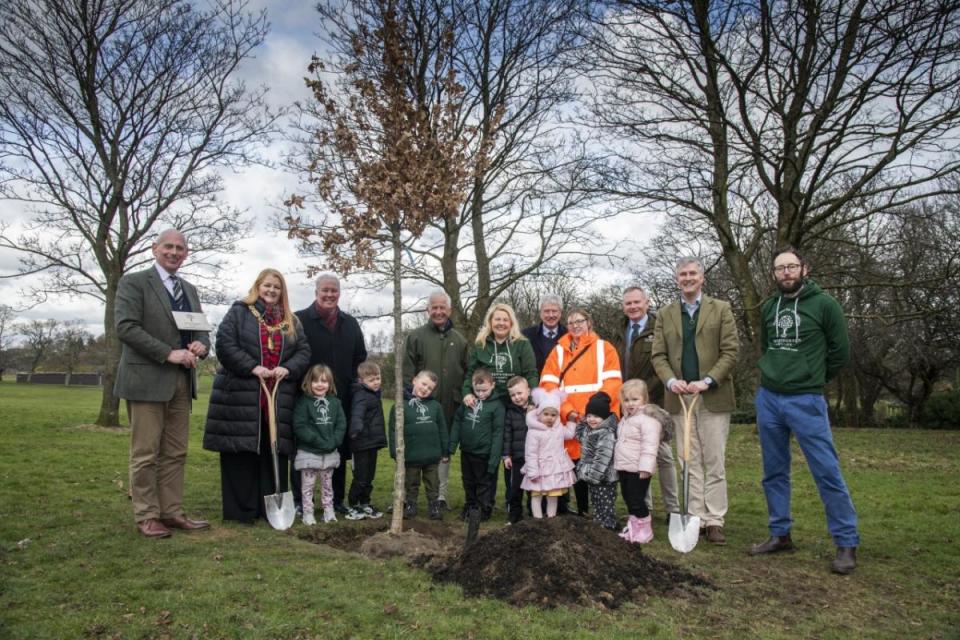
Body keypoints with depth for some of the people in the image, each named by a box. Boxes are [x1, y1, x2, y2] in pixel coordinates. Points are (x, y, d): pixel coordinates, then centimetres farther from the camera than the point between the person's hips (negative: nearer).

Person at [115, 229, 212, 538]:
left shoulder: (189, 290, 18)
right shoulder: (133, 282, -1)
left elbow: (201, 329, 19)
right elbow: (126, 327, -13)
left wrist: (201, 345, -5)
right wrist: (168, 354, -18)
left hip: (182, 381, 6)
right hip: (147, 379, -6)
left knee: (175, 453, 9)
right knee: (145, 454, 0)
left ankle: (171, 512, 16)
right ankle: (146, 516, 10)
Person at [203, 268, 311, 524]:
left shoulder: (291, 321, 17)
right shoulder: (239, 312, 5)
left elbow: (304, 352, 11)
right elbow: (224, 343, -7)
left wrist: (288, 368, -8)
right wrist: (253, 367, -15)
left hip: (278, 399, 4)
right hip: (241, 396, -3)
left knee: (274, 452, 4)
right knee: (242, 452, -1)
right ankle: (240, 510, 8)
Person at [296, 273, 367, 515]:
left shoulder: (350, 323, 14)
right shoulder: (300, 320, -2)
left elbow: (360, 359, 17)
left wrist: (354, 387, 7)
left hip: (342, 399, 4)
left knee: (340, 450, 10)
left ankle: (337, 499, 22)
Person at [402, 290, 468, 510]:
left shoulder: (459, 340, 12)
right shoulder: (415, 337, 2)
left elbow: (468, 373, 12)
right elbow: (406, 372, -2)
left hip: (449, 407, 3)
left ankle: (441, 495, 18)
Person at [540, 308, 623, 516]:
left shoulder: (604, 348, 8)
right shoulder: (559, 350, 12)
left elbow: (612, 383, -3)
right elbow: (548, 385, 2)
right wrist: (567, 411, -12)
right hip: (569, 421, 2)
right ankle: (582, 514, 19)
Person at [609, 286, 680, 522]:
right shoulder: (620, 335, 15)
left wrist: (644, 392, -13)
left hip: (655, 403, -5)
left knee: (663, 454, 3)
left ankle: (673, 509, 14)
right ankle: (643, 507, 20)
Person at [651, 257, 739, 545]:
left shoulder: (721, 309, 4)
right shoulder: (665, 314, 12)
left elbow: (730, 351, -3)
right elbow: (658, 355, 7)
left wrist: (707, 381, -14)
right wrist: (670, 380, -11)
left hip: (714, 398, -2)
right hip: (680, 398, 2)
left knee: (715, 463, 2)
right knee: (690, 463, 7)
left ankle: (714, 521, 10)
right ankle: (695, 518, 14)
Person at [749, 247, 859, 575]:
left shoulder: (824, 304, -4)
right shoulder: (768, 307, 10)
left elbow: (840, 352, 1)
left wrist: (812, 380, 8)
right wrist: (773, 376, 14)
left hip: (806, 401, -5)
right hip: (768, 399, 5)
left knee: (827, 472, -4)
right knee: (774, 472, 10)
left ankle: (847, 543, 8)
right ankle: (780, 535, 22)